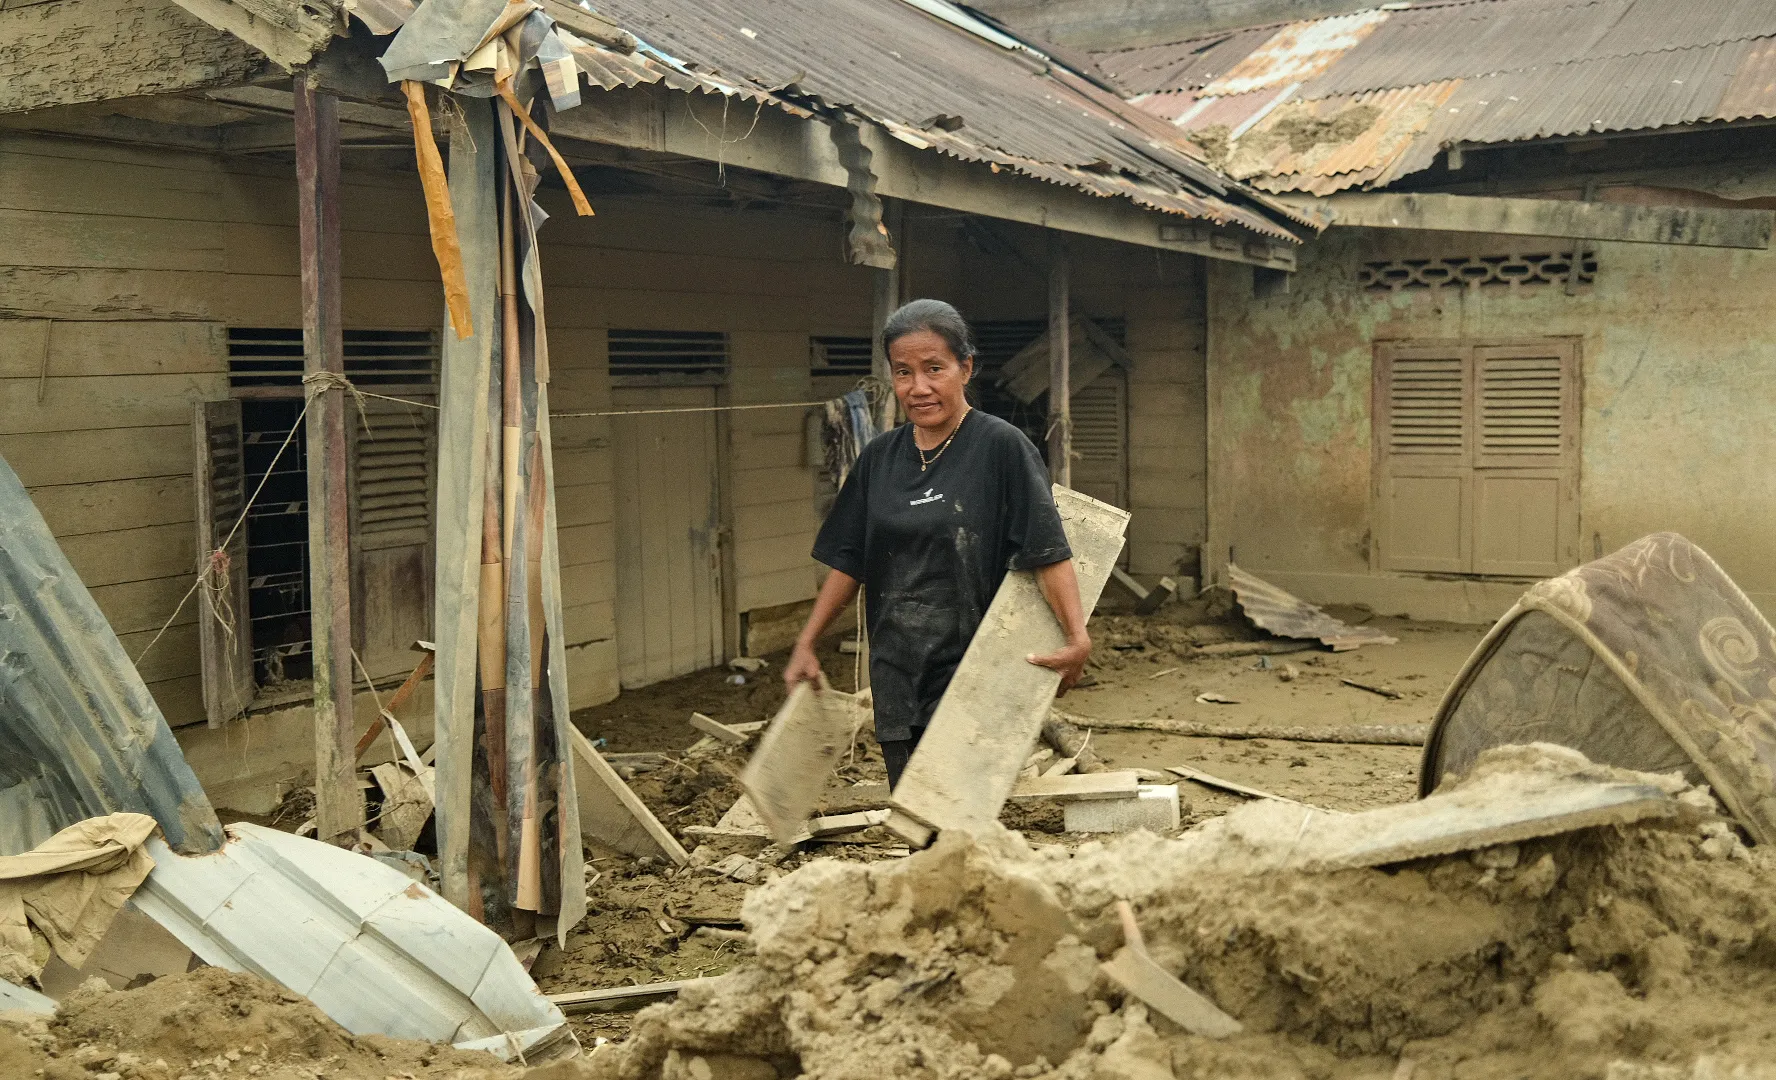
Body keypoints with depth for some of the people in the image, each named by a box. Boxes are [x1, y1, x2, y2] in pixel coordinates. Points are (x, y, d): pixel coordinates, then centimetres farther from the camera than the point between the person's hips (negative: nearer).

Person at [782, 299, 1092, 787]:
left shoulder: (1002, 447, -8)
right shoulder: (880, 457, 9)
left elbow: (1048, 551, -14)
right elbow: (849, 561, 15)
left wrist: (1078, 636, -25)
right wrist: (806, 645, 12)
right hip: (896, 675, 6)